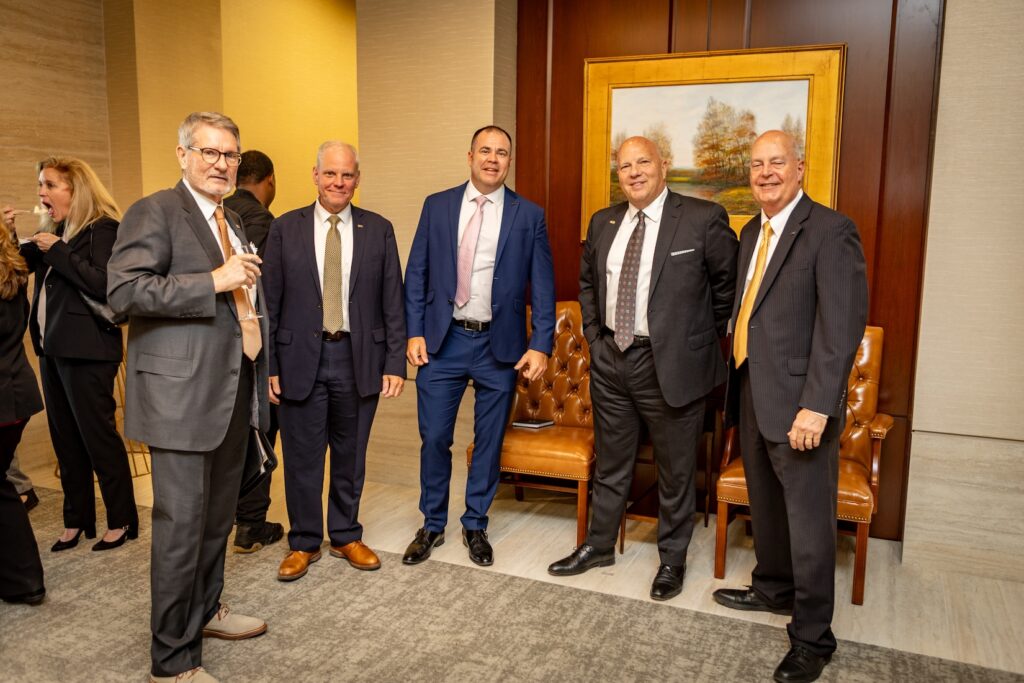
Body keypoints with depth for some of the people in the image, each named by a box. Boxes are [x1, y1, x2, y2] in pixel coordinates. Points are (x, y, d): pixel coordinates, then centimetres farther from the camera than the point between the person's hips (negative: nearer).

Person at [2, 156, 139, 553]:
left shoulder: (102, 229, -10)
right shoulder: (55, 231, 15)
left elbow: (104, 284, -22)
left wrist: (57, 251, -17)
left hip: (86, 350, -8)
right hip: (53, 347, 8)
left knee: (97, 434, -2)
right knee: (65, 438, 12)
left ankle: (121, 521, 10)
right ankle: (76, 520, 23)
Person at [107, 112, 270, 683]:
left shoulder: (234, 222, 18)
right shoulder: (155, 212, -8)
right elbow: (124, 291, -20)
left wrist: (263, 370, 19)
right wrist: (214, 281, -23)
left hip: (234, 392, 8)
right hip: (182, 396, -8)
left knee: (219, 515, 19)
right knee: (182, 522, -1)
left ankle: (207, 610, 39)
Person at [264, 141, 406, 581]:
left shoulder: (378, 230, 3)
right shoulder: (285, 230, 2)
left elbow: (392, 303, 2)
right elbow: (269, 302, 1)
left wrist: (395, 363, -3)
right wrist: (269, 365, -3)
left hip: (359, 358, 1)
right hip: (301, 358, -1)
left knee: (351, 457, 13)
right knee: (302, 458, 8)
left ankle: (346, 536, 31)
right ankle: (304, 542, 27)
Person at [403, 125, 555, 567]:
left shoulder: (529, 216, 1)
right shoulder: (437, 206, 5)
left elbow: (542, 286, 0)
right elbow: (416, 274, 5)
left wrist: (541, 344, -8)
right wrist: (414, 332, -3)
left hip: (499, 345, 0)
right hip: (441, 340, 1)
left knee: (489, 442, 10)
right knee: (434, 438, 6)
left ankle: (476, 526, 29)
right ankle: (432, 525, 26)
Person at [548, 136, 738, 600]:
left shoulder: (703, 219, -9)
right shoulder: (603, 222, 7)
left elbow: (729, 282, -1)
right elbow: (586, 280, 21)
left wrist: (706, 335, -1)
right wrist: (593, 331, 12)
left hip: (671, 364, -5)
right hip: (610, 359, 5)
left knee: (675, 470, 10)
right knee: (610, 463, 19)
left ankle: (672, 559, 29)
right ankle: (599, 545, 36)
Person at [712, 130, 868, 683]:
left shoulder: (830, 231, -13)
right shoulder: (751, 232, 13)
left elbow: (843, 325, -19)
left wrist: (816, 407, -23)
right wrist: (737, 380, 9)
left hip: (797, 402, -7)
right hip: (751, 394, 8)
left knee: (809, 518, 3)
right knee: (765, 505, 21)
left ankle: (812, 637, 19)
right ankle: (774, 589, 42)